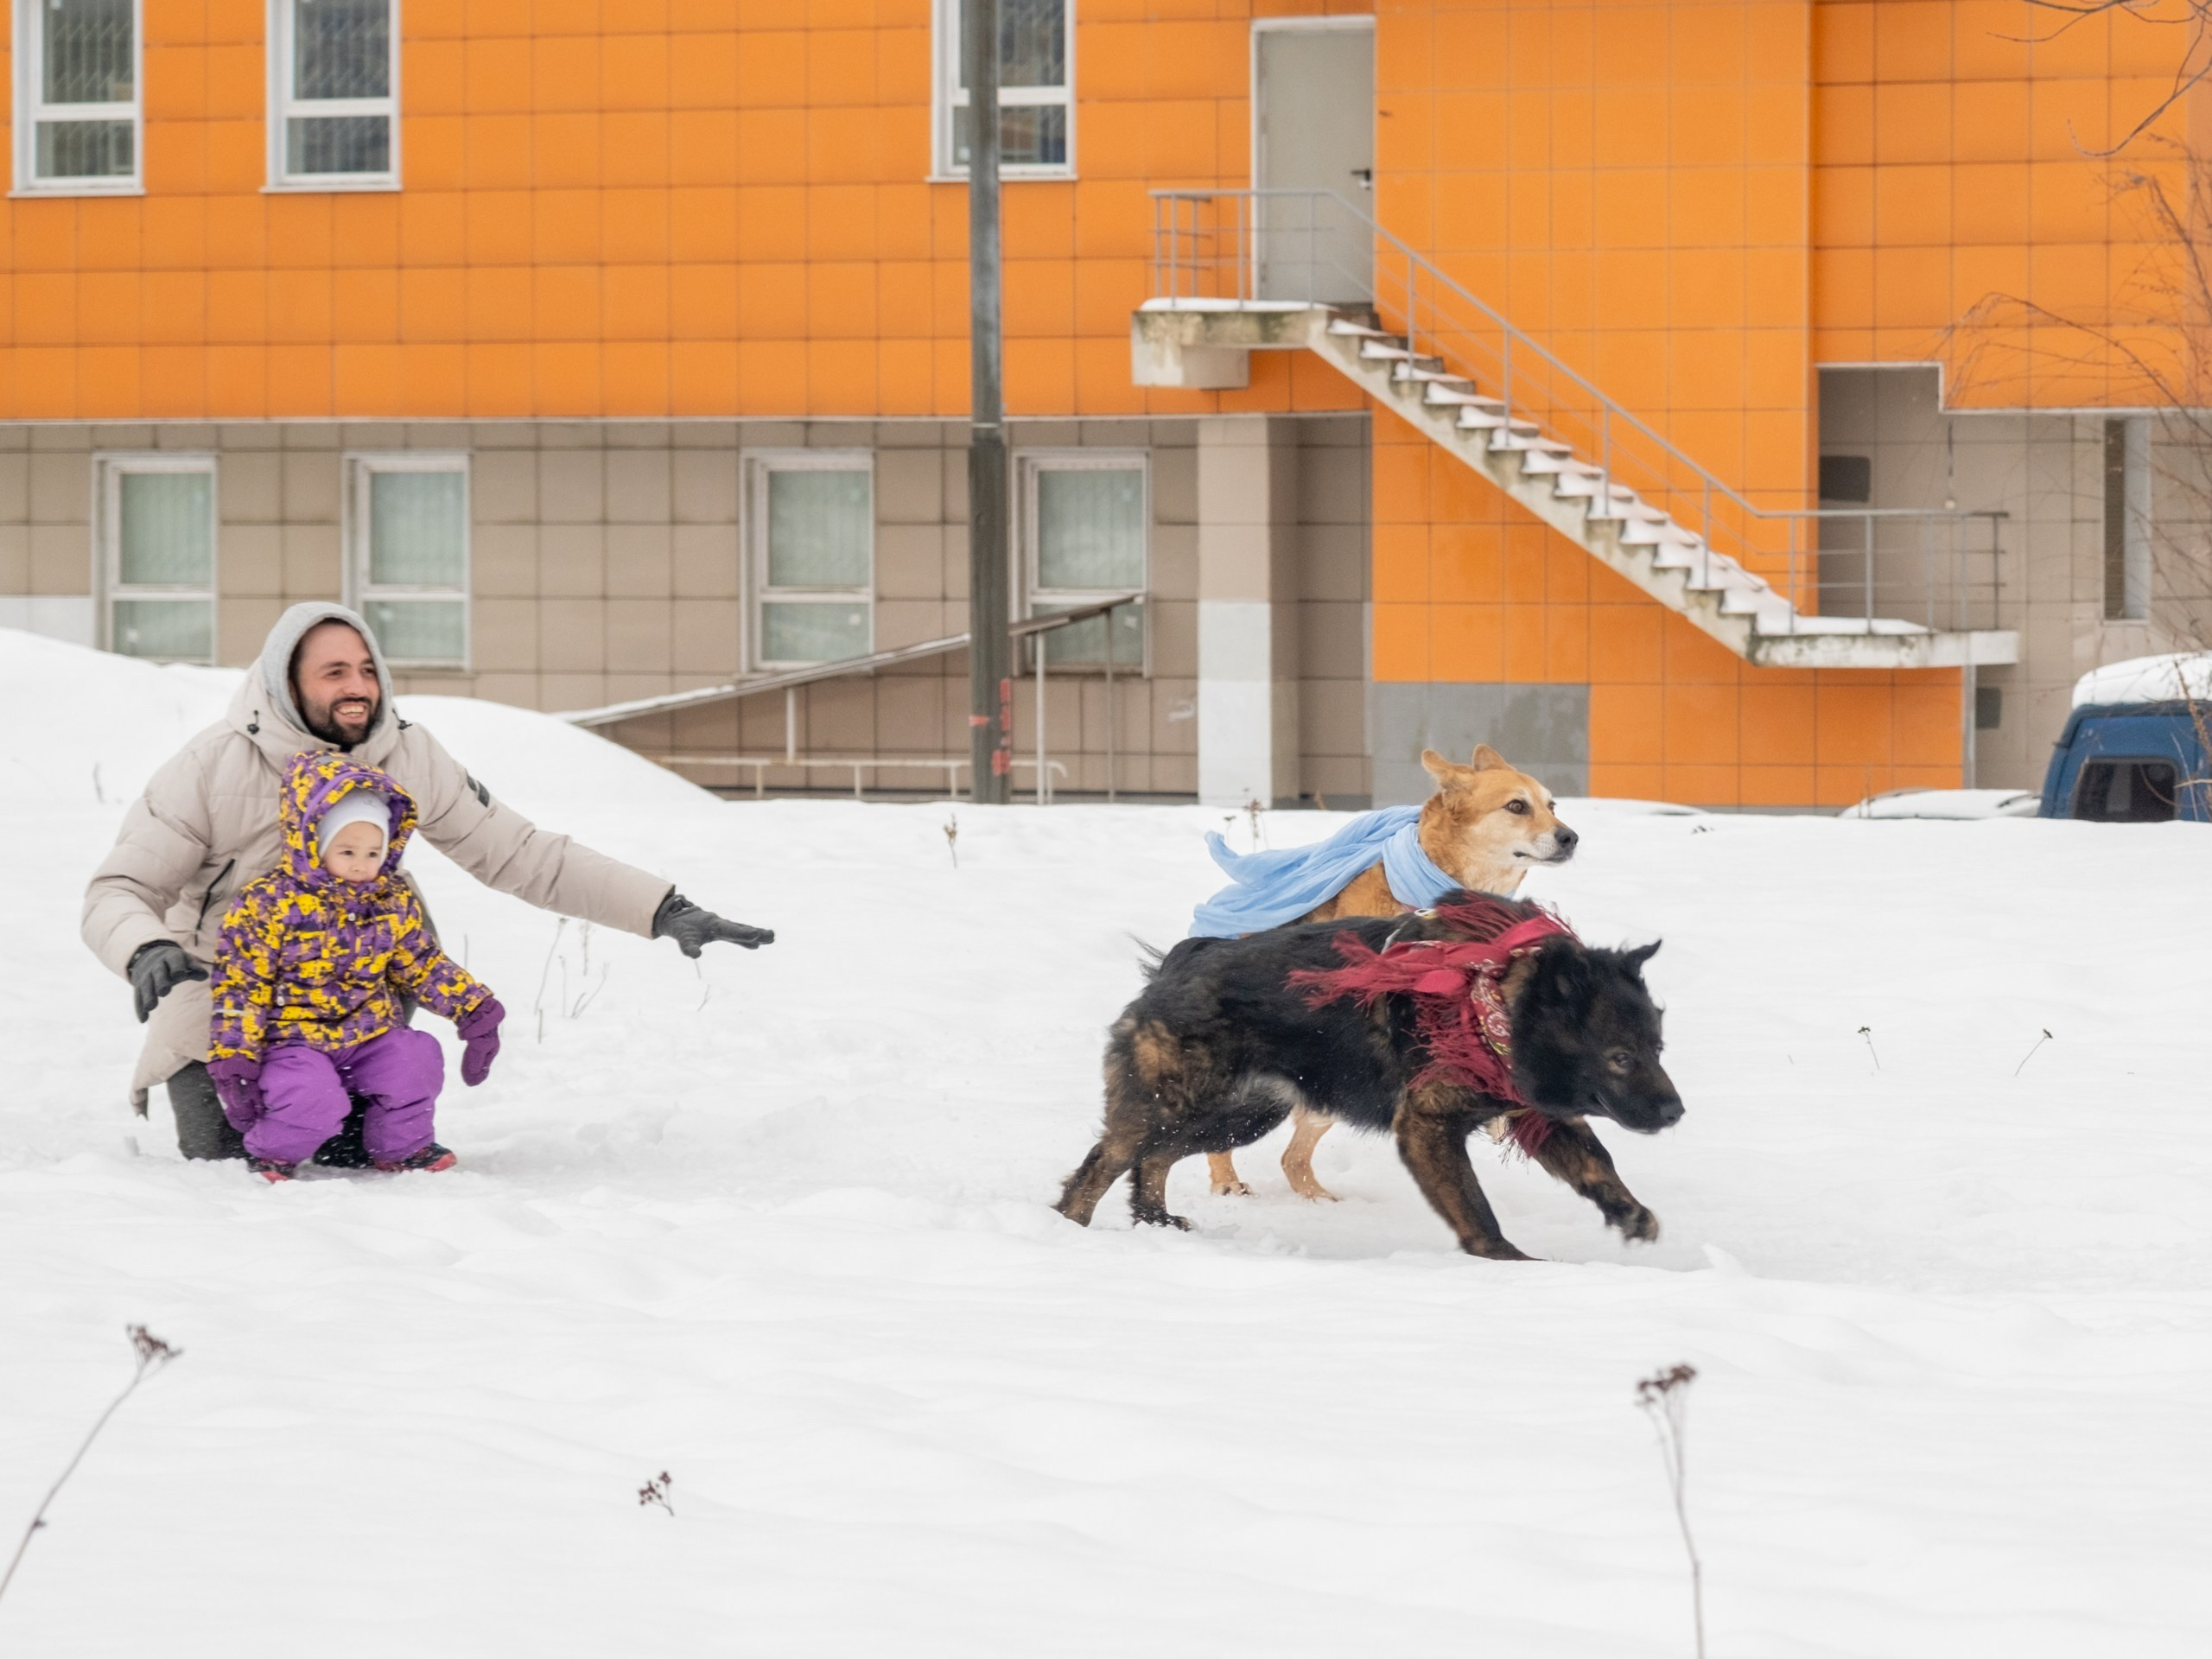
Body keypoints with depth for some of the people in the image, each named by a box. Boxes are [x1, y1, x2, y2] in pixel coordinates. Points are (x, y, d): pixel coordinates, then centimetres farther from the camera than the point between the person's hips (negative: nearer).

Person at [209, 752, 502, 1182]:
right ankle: (274, 1152, 2)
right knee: (311, 1097, -31)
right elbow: (240, 987, -10)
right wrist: (234, 1058, -15)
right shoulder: (268, 904, -12)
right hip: (294, 1039, -5)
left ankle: (401, 1147, 6)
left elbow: (422, 965, 15)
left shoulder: (393, 903, 3)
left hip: (370, 1033, 5)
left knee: (417, 1059, -20)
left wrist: (474, 1008, 7)